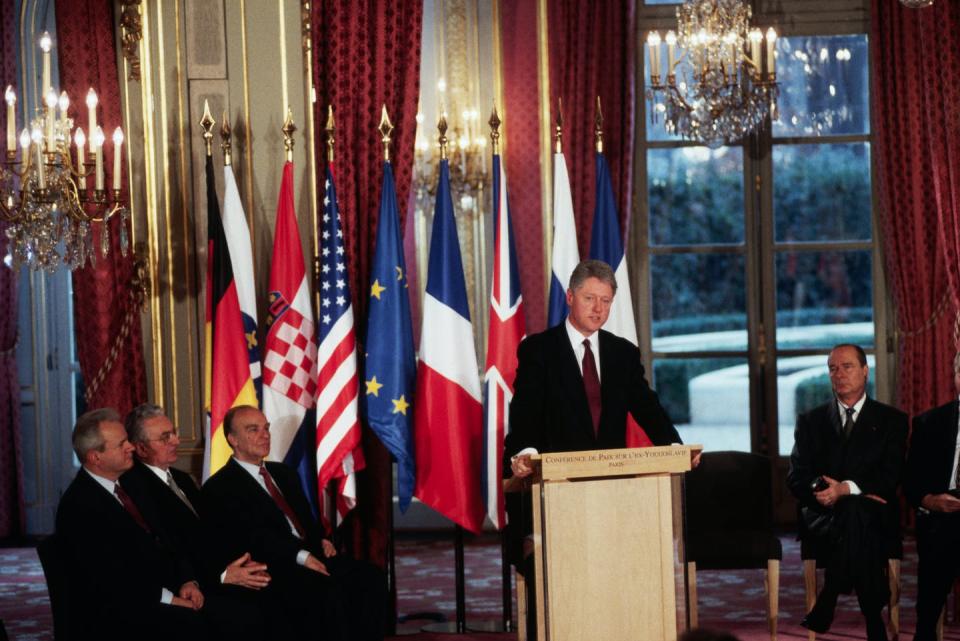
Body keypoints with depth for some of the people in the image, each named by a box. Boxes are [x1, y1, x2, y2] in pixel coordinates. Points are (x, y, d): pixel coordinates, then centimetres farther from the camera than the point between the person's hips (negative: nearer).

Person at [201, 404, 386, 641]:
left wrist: (320, 541, 1)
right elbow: (252, 537, -14)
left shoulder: (284, 473, 24)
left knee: (371, 577, -17)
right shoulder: (219, 488, -2)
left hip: (309, 555, 8)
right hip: (271, 569, -8)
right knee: (329, 591, -33)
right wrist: (301, 556, -23)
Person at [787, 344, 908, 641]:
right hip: (823, 515, 1)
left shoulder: (891, 420, 11)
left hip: (875, 515, -1)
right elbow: (796, 477, 6)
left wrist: (846, 489, -20)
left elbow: (890, 478, -3)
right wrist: (820, 490, -17)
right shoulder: (810, 421, 16)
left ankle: (825, 607, -32)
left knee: (853, 512, -38)